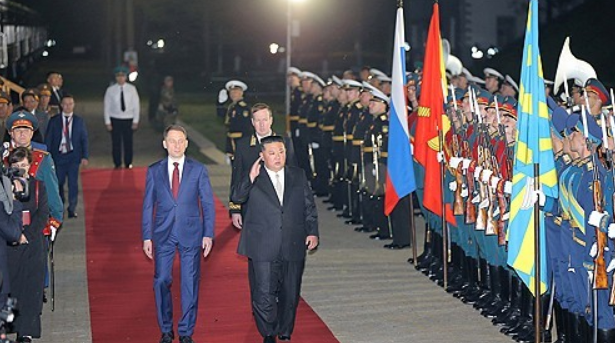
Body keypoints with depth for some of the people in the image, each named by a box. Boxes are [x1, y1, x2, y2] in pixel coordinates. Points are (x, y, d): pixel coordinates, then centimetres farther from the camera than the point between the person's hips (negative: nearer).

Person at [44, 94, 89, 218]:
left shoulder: (79, 121, 5)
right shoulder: (54, 121, 4)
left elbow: (84, 139, 6)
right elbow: (48, 139, 4)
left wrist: (85, 156, -3)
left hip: (73, 156, 0)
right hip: (58, 156, 0)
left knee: (73, 183, -4)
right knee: (58, 182, 4)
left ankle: (72, 209, 2)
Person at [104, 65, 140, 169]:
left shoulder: (132, 89, 0)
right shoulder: (110, 90, -1)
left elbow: (136, 105, 3)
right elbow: (107, 107, 3)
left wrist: (136, 121, -1)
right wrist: (108, 122, -1)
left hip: (128, 119, 0)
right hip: (115, 120, 0)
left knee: (128, 143, 3)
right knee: (116, 143, 1)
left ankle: (128, 164, 14)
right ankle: (117, 165, 12)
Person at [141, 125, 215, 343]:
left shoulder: (198, 170, 2)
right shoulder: (154, 171, 4)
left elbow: (208, 204, 3)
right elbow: (148, 206, 6)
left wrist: (208, 234, -4)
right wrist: (147, 237, 2)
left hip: (190, 234, -1)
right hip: (163, 234, 1)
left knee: (190, 283, 2)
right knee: (161, 282, 2)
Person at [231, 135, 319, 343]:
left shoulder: (298, 176, 11)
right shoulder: (253, 179, 2)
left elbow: (309, 207, 13)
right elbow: (237, 198, -13)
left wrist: (312, 232, 4)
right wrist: (250, 178, -25)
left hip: (293, 248, 3)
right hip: (263, 249, -3)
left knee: (290, 295, 10)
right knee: (264, 295, -4)